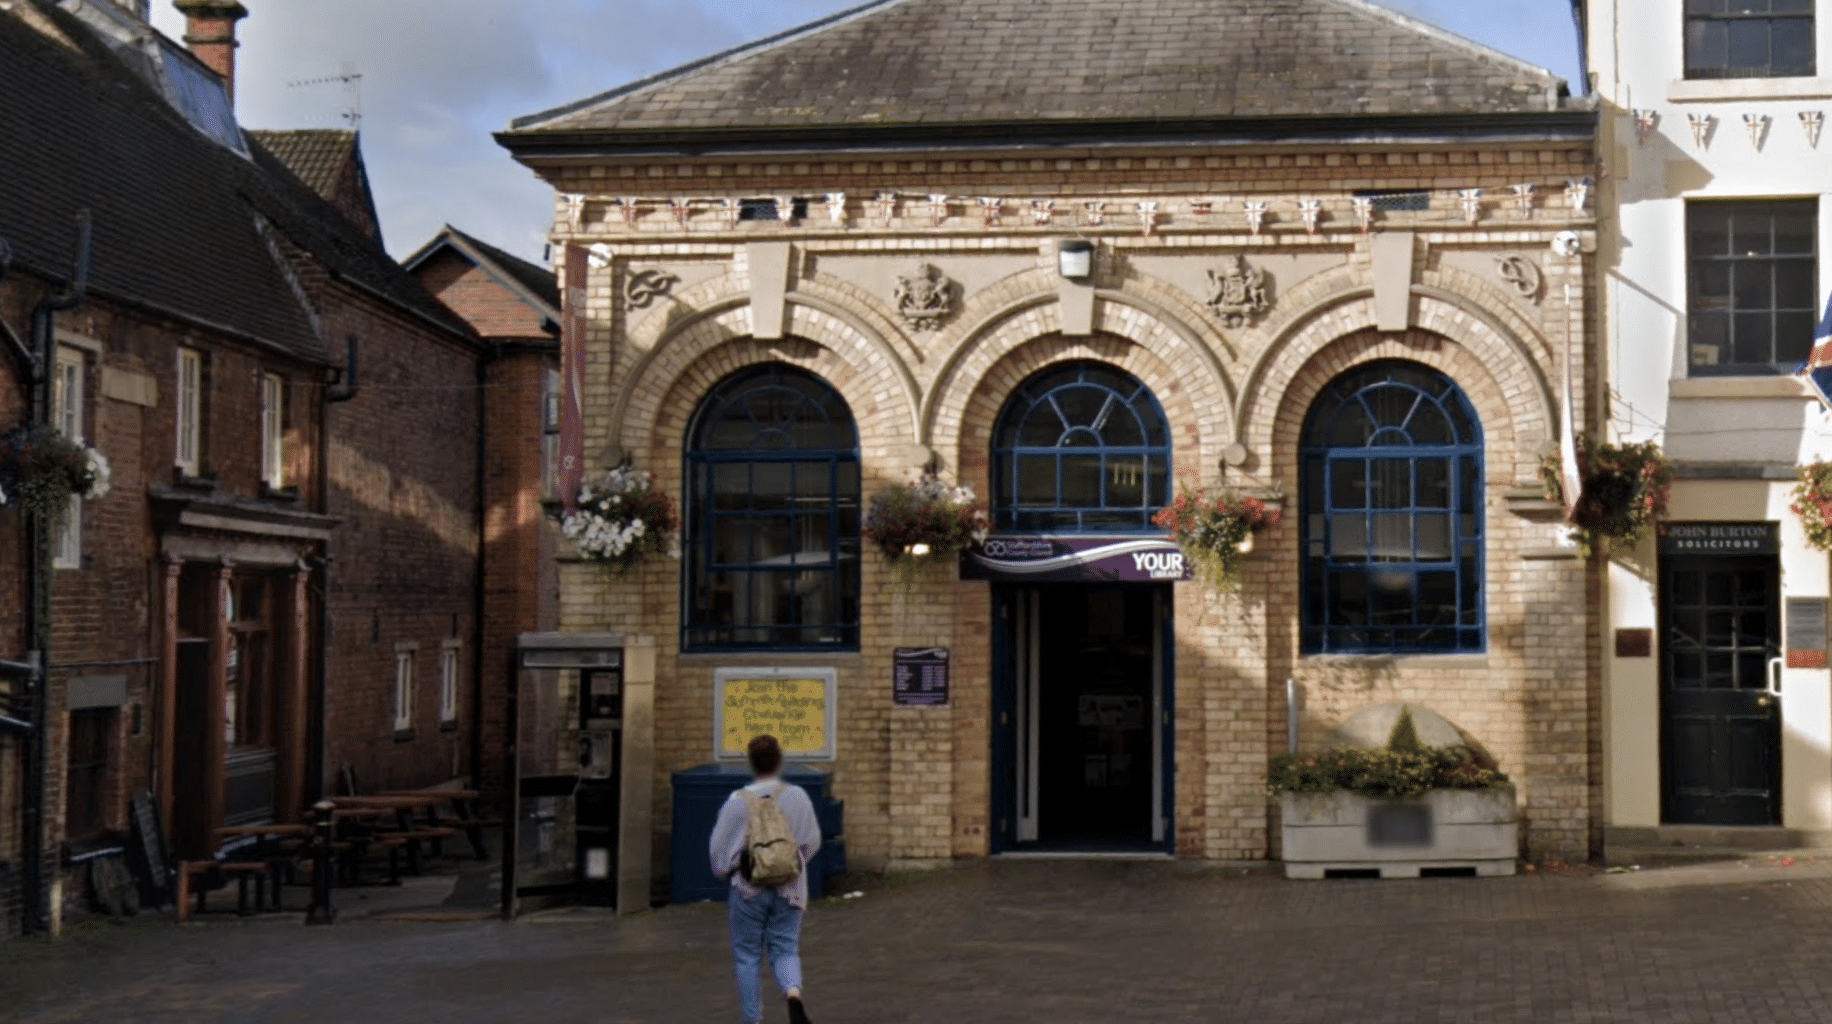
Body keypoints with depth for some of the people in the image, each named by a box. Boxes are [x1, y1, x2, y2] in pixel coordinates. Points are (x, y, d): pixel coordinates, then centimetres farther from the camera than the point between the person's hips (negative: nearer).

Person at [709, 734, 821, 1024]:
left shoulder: (738, 801, -11)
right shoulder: (797, 797, -4)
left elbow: (719, 846, -2)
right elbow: (813, 840, 7)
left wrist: (724, 870, 18)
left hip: (749, 890, -2)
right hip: (789, 888, 2)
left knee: (747, 956, 11)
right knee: (785, 949, 10)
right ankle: (793, 992, -19)